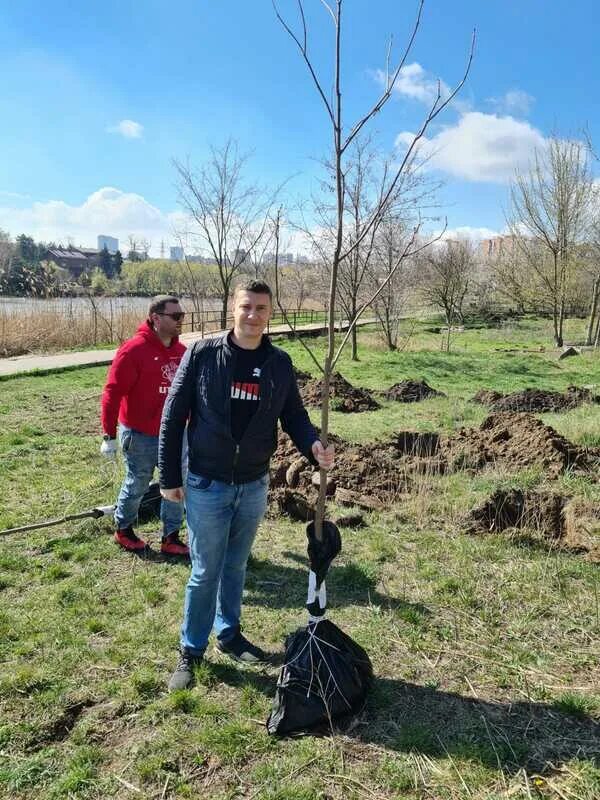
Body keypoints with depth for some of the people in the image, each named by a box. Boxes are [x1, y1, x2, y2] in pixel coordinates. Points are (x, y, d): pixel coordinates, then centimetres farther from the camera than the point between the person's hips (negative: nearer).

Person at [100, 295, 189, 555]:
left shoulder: (181, 350, 2)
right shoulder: (134, 350, -18)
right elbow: (112, 393, -17)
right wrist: (110, 436, -15)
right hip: (140, 435, -6)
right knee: (137, 484, 12)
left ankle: (171, 538, 23)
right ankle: (123, 529, 36)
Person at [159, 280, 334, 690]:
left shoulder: (280, 363, -2)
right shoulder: (202, 354, -11)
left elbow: (294, 415, 4)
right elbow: (173, 418, -7)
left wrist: (314, 446, -17)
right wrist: (170, 478, -7)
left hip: (254, 486, 3)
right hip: (207, 486, -3)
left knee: (236, 567, 20)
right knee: (206, 572, 7)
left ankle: (229, 633, 40)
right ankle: (191, 651, 26)